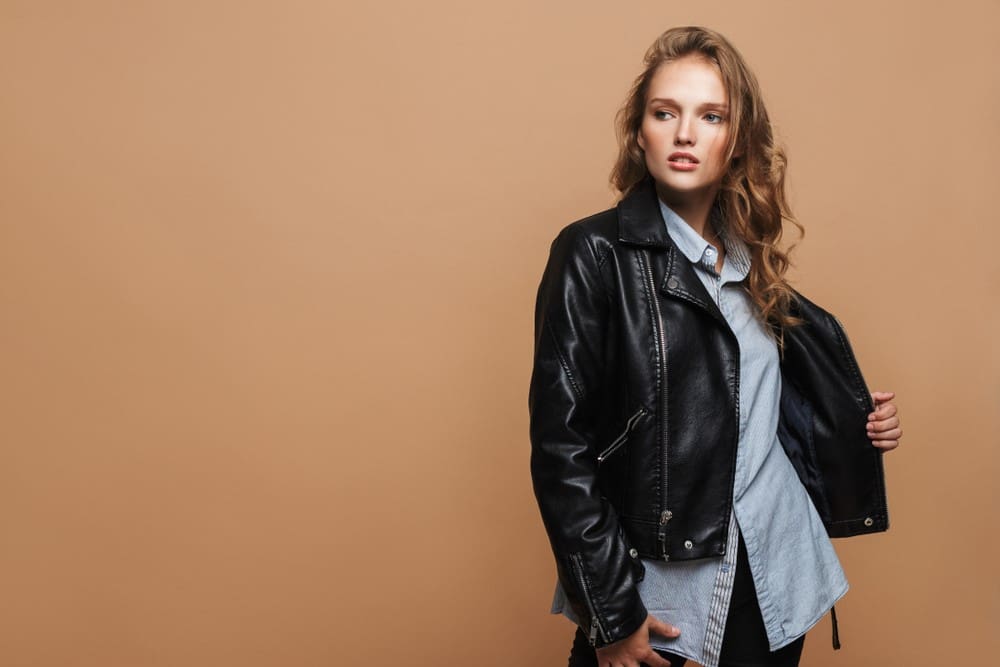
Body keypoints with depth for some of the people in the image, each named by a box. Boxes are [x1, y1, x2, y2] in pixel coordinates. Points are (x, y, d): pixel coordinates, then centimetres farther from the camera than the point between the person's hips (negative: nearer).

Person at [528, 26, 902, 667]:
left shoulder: (752, 258, 7)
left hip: (776, 567, 5)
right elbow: (562, 446, -14)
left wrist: (861, 423, 4)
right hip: (657, 577, -5)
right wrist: (611, 613, -14)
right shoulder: (595, 253, -11)